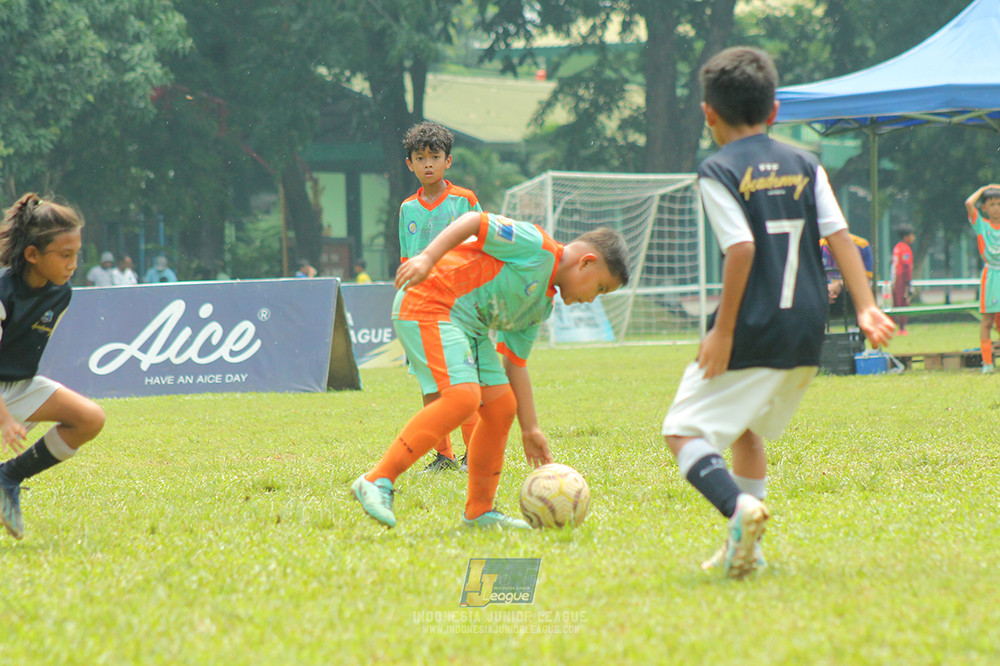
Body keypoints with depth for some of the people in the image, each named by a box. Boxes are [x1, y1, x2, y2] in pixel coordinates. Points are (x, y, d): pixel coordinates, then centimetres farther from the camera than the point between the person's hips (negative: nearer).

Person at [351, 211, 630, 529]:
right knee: (463, 397, -25)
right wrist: (427, 258, -26)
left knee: (502, 407, 6)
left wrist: (530, 430, 21)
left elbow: (514, 365, 22)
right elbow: (474, 221, -14)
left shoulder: (542, 306, 19)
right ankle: (377, 481, -25)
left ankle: (479, 512, 16)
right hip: (429, 305, -10)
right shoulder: (536, 246, -8)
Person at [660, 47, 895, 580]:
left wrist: (723, 331, -14)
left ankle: (739, 507, -28)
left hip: (751, 332, -6)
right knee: (745, 428, 26)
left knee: (684, 431, -2)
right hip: (807, 333, 6)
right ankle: (744, 545, 24)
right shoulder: (805, 166, 10)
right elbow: (839, 237, 2)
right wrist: (866, 308, -1)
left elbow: (742, 248, -18)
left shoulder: (718, 173, -6)